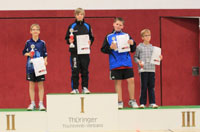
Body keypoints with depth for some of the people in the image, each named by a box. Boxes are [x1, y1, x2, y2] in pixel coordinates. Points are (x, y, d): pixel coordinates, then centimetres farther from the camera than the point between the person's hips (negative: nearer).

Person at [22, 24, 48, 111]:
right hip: (30, 66, 1)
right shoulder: (28, 43, 4)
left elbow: (45, 55, 6)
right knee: (31, 85, 4)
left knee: (40, 85, 1)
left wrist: (45, 61, -11)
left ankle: (41, 104, 5)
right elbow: (24, 53, 10)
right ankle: (32, 104, 11)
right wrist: (28, 54, -10)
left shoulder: (42, 43, 3)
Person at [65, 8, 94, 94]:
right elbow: (67, 38, 8)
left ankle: (85, 87, 8)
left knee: (85, 71, 1)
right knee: (75, 71, -2)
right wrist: (69, 41, -13)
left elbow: (91, 38, 13)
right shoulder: (71, 27, 5)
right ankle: (75, 89, 3)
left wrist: (90, 42, -7)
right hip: (74, 52, -1)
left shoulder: (87, 26, 8)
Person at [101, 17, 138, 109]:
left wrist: (132, 44, -10)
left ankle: (132, 100, 7)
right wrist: (110, 47, -13)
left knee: (131, 80, -4)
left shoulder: (126, 36, 10)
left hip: (127, 63, 1)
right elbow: (103, 49, 4)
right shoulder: (109, 37, 7)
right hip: (115, 64, -1)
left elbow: (133, 50, 10)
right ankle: (119, 102, 9)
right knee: (117, 82, 2)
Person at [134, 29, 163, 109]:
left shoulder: (152, 47, 13)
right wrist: (138, 61, -13)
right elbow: (135, 57, 5)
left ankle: (152, 103, 3)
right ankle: (142, 103, 2)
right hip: (143, 69, -3)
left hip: (152, 69, 3)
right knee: (144, 87, -3)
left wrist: (159, 58, -3)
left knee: (151, 87, 2)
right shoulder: (139, 47, 3)